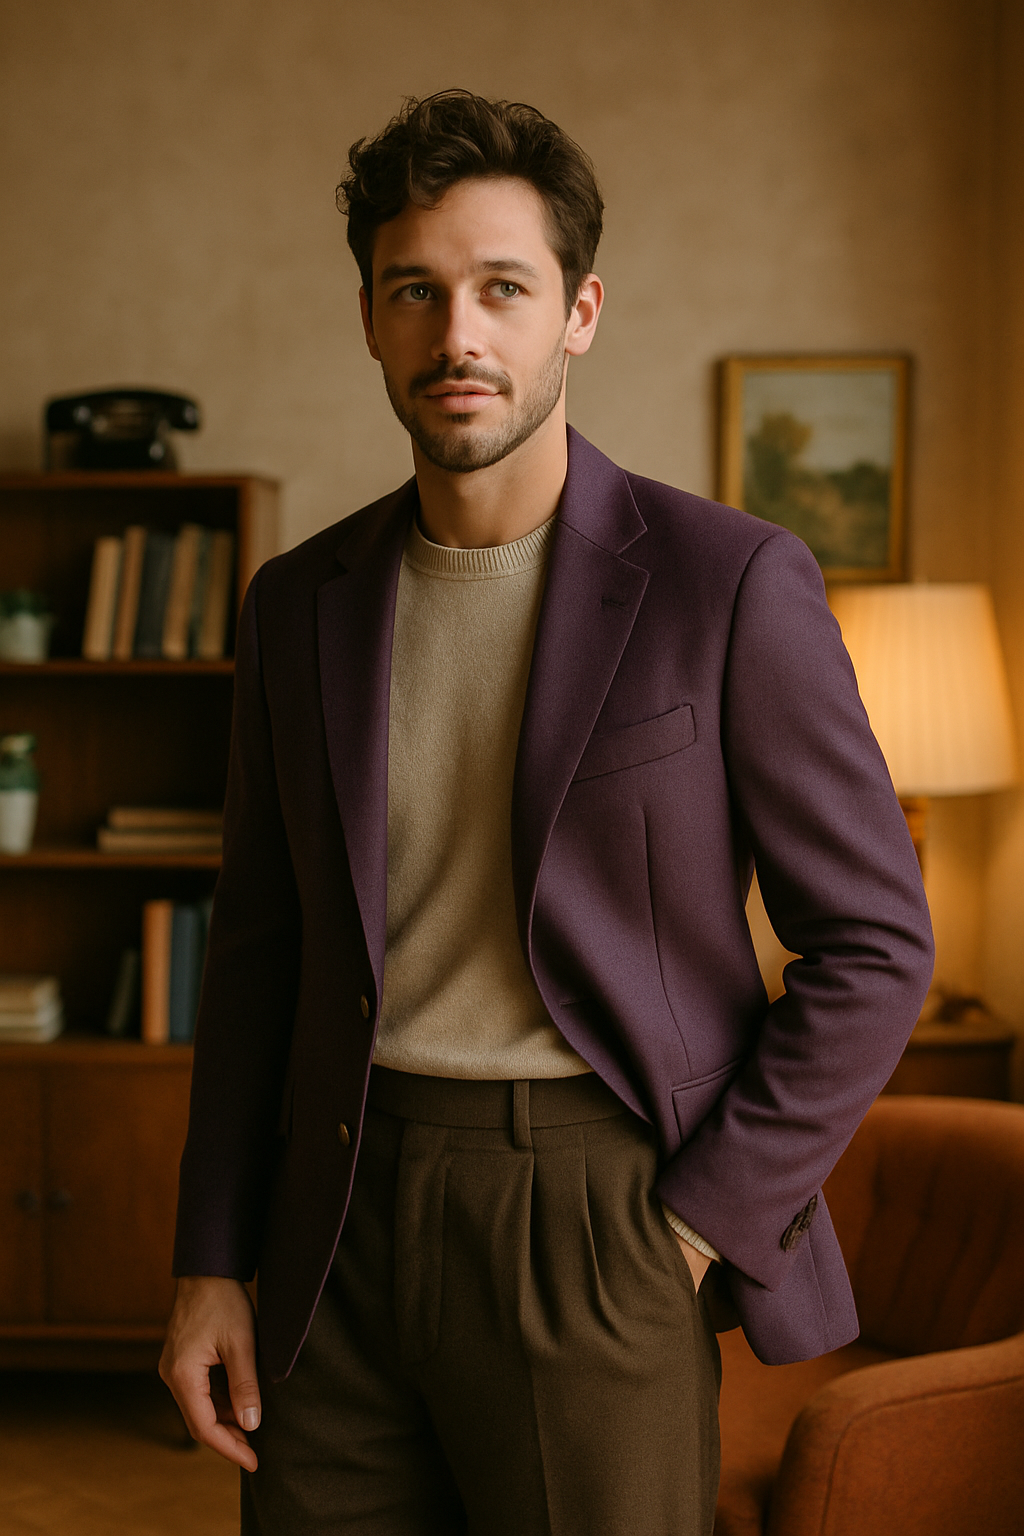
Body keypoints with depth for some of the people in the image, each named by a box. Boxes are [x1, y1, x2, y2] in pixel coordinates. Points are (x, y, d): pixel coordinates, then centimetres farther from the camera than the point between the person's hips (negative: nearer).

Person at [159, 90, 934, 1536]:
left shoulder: (734, 583, -7)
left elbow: (875, 942, -5)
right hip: (349, 1219, 4)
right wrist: (212, 1265, 7)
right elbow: (260, 946, 11)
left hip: (597, 1216, -3)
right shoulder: (300, 601, 6)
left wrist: (694, 1230, -9)